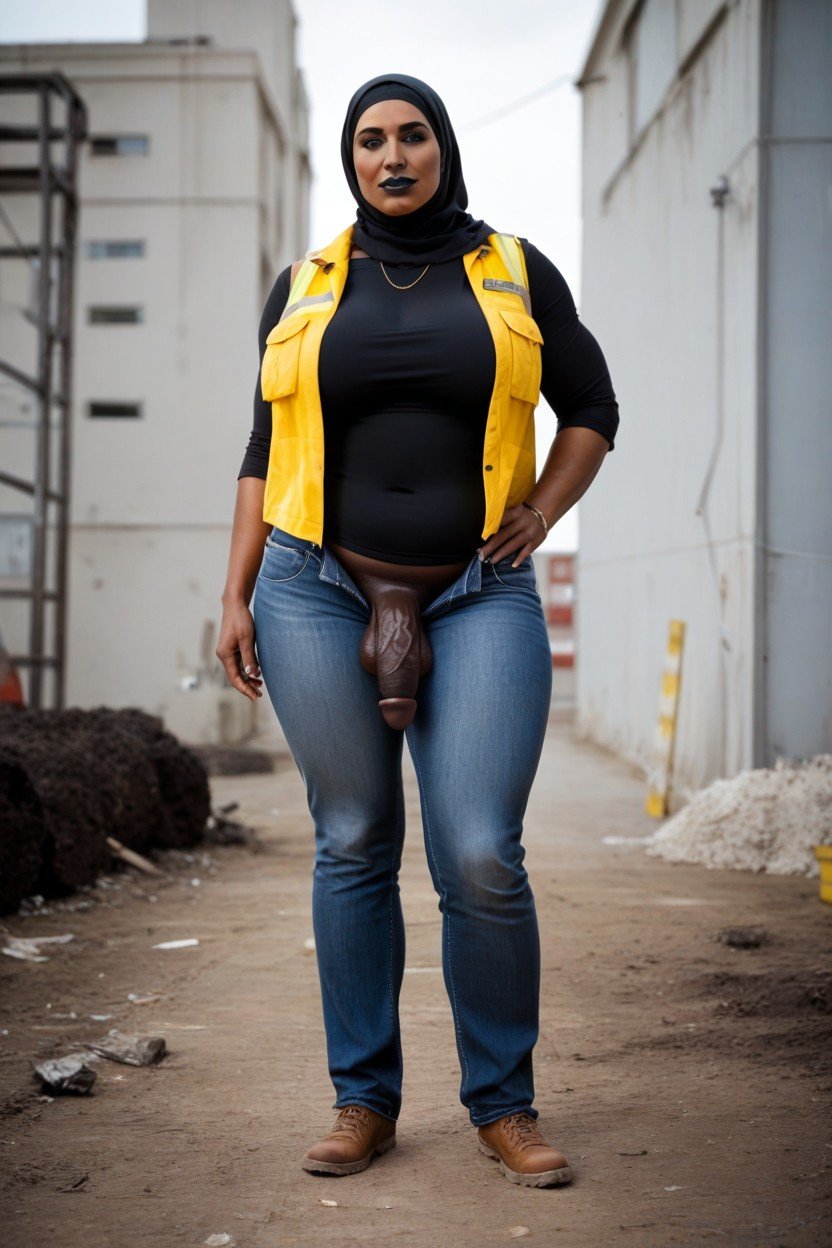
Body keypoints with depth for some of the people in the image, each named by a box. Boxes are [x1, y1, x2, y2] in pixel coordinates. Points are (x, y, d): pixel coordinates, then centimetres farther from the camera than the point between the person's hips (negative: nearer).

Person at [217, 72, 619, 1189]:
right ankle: (364, 1100, 17)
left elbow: (592, 409, 17)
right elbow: (265, 451, 13)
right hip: (319, 596, 1)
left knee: (483, 858, -8)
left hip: (479, 601, -1)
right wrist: (236, 599, 7)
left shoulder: (515, 271, 10)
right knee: (353, 849, 4)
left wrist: (542, 513, 3)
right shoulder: (304, 289, 12)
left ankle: (504, 1106, 10)